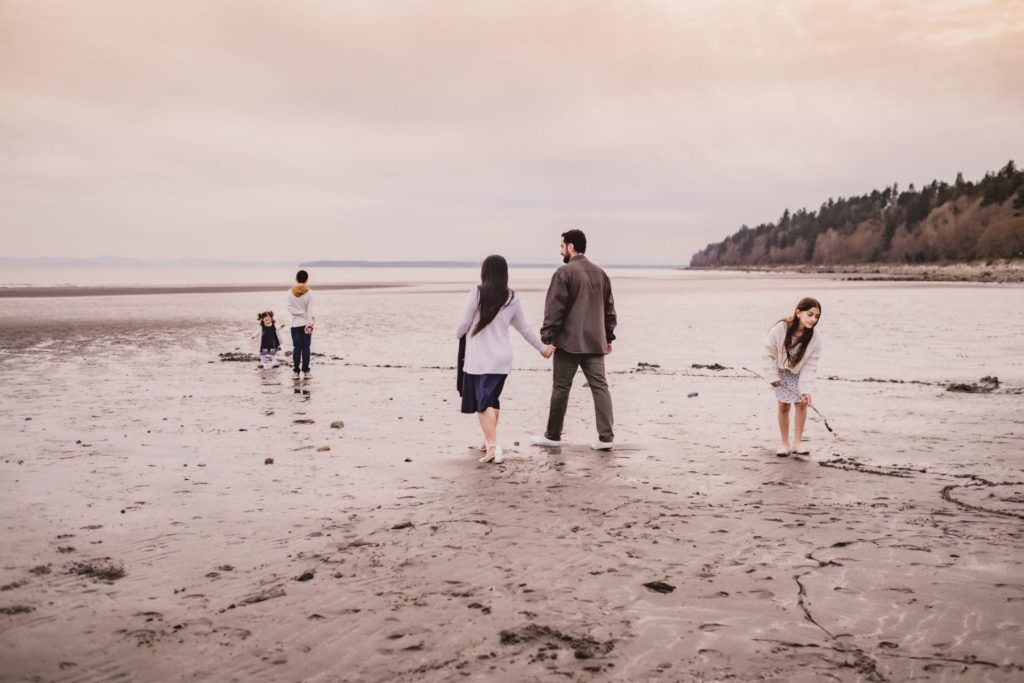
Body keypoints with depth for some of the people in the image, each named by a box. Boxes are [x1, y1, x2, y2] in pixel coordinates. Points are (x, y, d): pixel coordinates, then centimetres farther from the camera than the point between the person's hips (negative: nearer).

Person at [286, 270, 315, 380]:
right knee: (306, 348, 4)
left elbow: (290, 308, -6)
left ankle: (295, 371, 6)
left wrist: (300, 313, -6)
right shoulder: (308, 293, -8)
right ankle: (306, 371, 6)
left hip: (295, 324, 1)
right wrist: (309, 324, -10)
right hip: (306, 324, -1)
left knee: (296, 348, 6)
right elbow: (310, 310, -9)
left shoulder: (291, 293, -3)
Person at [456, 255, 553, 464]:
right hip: (502, 358, 5)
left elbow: (463, 323, -5)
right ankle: (490, 440, 29)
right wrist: (542, 347, 28)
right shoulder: (512, 299, 5)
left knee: (483, 402, -4)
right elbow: (524, 329, 15)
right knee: (492, 399, 18)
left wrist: (458, 334, 18)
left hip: (480, 358, -5)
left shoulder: (476, 293, -10)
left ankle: (492, 445, -16)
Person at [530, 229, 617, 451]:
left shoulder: (564, 272, -9)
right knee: (600, 386, 4)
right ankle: (606, 437, -2)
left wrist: (547, 337, -10)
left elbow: (554, 308, -13)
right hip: (595, 342, 6)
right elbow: (609, 309, 16)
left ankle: (553, 436, 14)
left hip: (569, 341, -5)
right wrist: (608, 337, 22)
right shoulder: (600, 274, 12)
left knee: (561, 388, 4)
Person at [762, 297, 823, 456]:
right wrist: (772, 376, -17)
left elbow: (810, 365, -22)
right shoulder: (780, 329, -33)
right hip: (781, 371, -1)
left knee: (801, 404, -5)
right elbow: (768, 353, -19)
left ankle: (797, 444, 5)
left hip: (800, 372, 1)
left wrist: (806, 390, -26)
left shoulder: (815, 338, -27)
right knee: (783, 406, 0)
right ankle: (785, 444, 12)